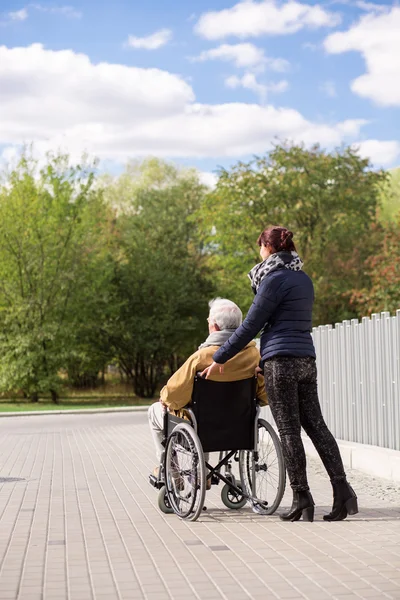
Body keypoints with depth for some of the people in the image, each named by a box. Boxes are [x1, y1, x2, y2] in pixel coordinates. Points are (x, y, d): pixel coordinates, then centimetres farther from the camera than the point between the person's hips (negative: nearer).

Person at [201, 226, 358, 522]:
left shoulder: (274, 279, -9)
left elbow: (251, 326, -10)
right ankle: (342, 489, 0)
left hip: (281, 362, -8)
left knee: (289, 430, -3)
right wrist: (264, 356, 29)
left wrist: (219, 359, -3)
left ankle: (302, 498, 0)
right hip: (307, 359, 8)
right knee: (315, 424, 7)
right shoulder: (304, 279, 16)